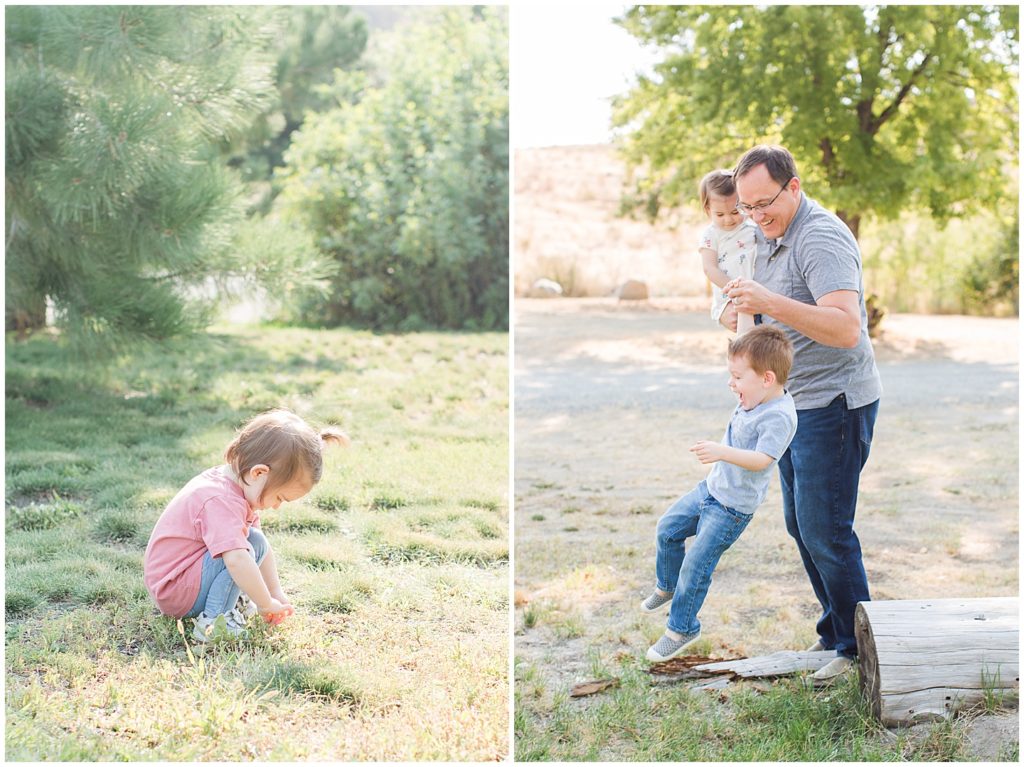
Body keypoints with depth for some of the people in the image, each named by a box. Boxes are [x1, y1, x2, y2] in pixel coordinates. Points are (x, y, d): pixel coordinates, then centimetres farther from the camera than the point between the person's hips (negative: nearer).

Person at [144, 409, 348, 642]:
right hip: (174, 594, -10)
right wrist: (266, 604, -27)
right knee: (249, 546, -25)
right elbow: (236, 560, -39)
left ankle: (232, 602, 2)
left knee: (259, 544, 13)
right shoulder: (221, 501, -28)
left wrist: (276, 594, 10)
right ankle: (213, 622, -21)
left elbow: (262, 548, 13)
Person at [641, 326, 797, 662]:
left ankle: (681, 629, 15)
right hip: (711, 487, 10)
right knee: (668, 529, 20)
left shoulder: (778, 416, -28)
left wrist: (723, 452, -50)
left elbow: (761, 459, -38)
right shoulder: (759, 398, 0)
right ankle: (666, 586, 45)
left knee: (695, 566, -4)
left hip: (732, 508, -10)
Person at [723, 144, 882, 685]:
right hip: (794, 403, 10)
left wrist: (771, 303, -43)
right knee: (801, 525, 15)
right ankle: (833, 628, 27)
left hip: (834, 404, -10)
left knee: (825, 532, -5)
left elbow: (847, 328, -34)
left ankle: (856, 647, 9)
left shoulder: (821, 238, -20)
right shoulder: (772, 237, 11)